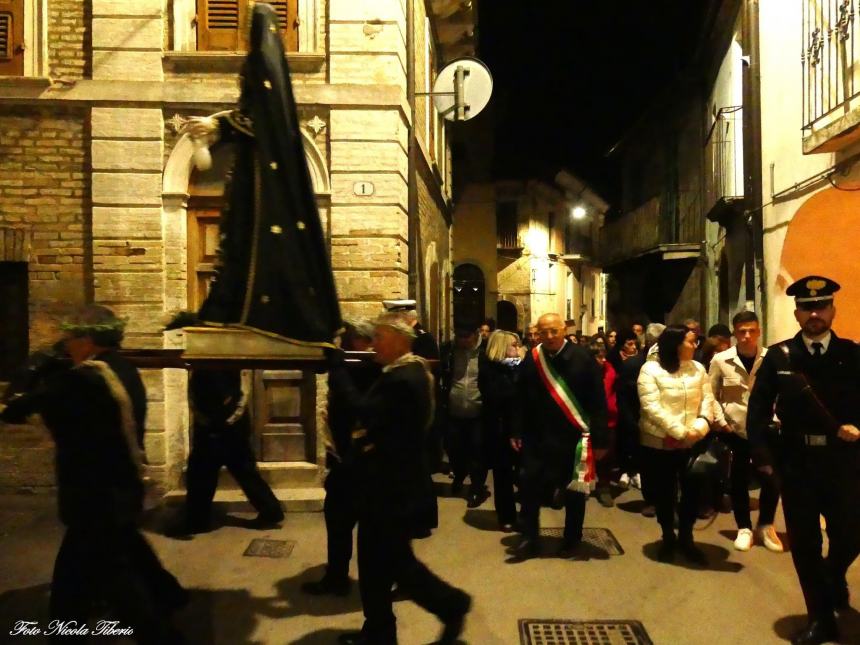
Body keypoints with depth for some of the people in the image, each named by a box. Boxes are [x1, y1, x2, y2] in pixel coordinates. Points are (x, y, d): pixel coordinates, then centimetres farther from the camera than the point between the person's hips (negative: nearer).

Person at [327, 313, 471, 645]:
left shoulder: (404, 379, -24)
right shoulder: (403, 371, 10)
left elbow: (363, 411, -31)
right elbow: (373, 409, 9)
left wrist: (335, 363, -25)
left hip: (396, 485, -10)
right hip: (389, 480, 10)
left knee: (394, 559, 3)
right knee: (375, 558, 17)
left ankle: (451, 603, 22)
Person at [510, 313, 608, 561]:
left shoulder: (582, 358, -10)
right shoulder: (531, 360, -2)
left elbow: (598, 402, -9)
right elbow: (522, 400, 5)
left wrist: (600, 439, -9)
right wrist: (518, 432, 4)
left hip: (574, 437, -2)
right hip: (538, 437, 2)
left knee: (574, 491, 12)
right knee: (529, 487, 3)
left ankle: (572, 540, 31)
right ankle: (528, 539, 19)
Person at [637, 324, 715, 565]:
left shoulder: (698, 368, 5)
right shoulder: (650, 369, -9)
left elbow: (707, 401, 0)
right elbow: (652, 407, -17)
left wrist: (700, 427, -19)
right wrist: (681, 432, -23)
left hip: (693, 443, 3)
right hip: (659, 443, -3)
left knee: (692, 490, 9)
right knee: (663, 493, 10)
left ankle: (685, 538, 31)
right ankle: (668, 538, 32)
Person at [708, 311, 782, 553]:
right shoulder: (720, 360, -4)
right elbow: (711, 395, 3)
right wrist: (720, 421, -5)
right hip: (734, 431, 0)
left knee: (771, 478, -3)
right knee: (738, 480, 9)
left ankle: (765, 526, 23)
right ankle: (744, 528, 28)